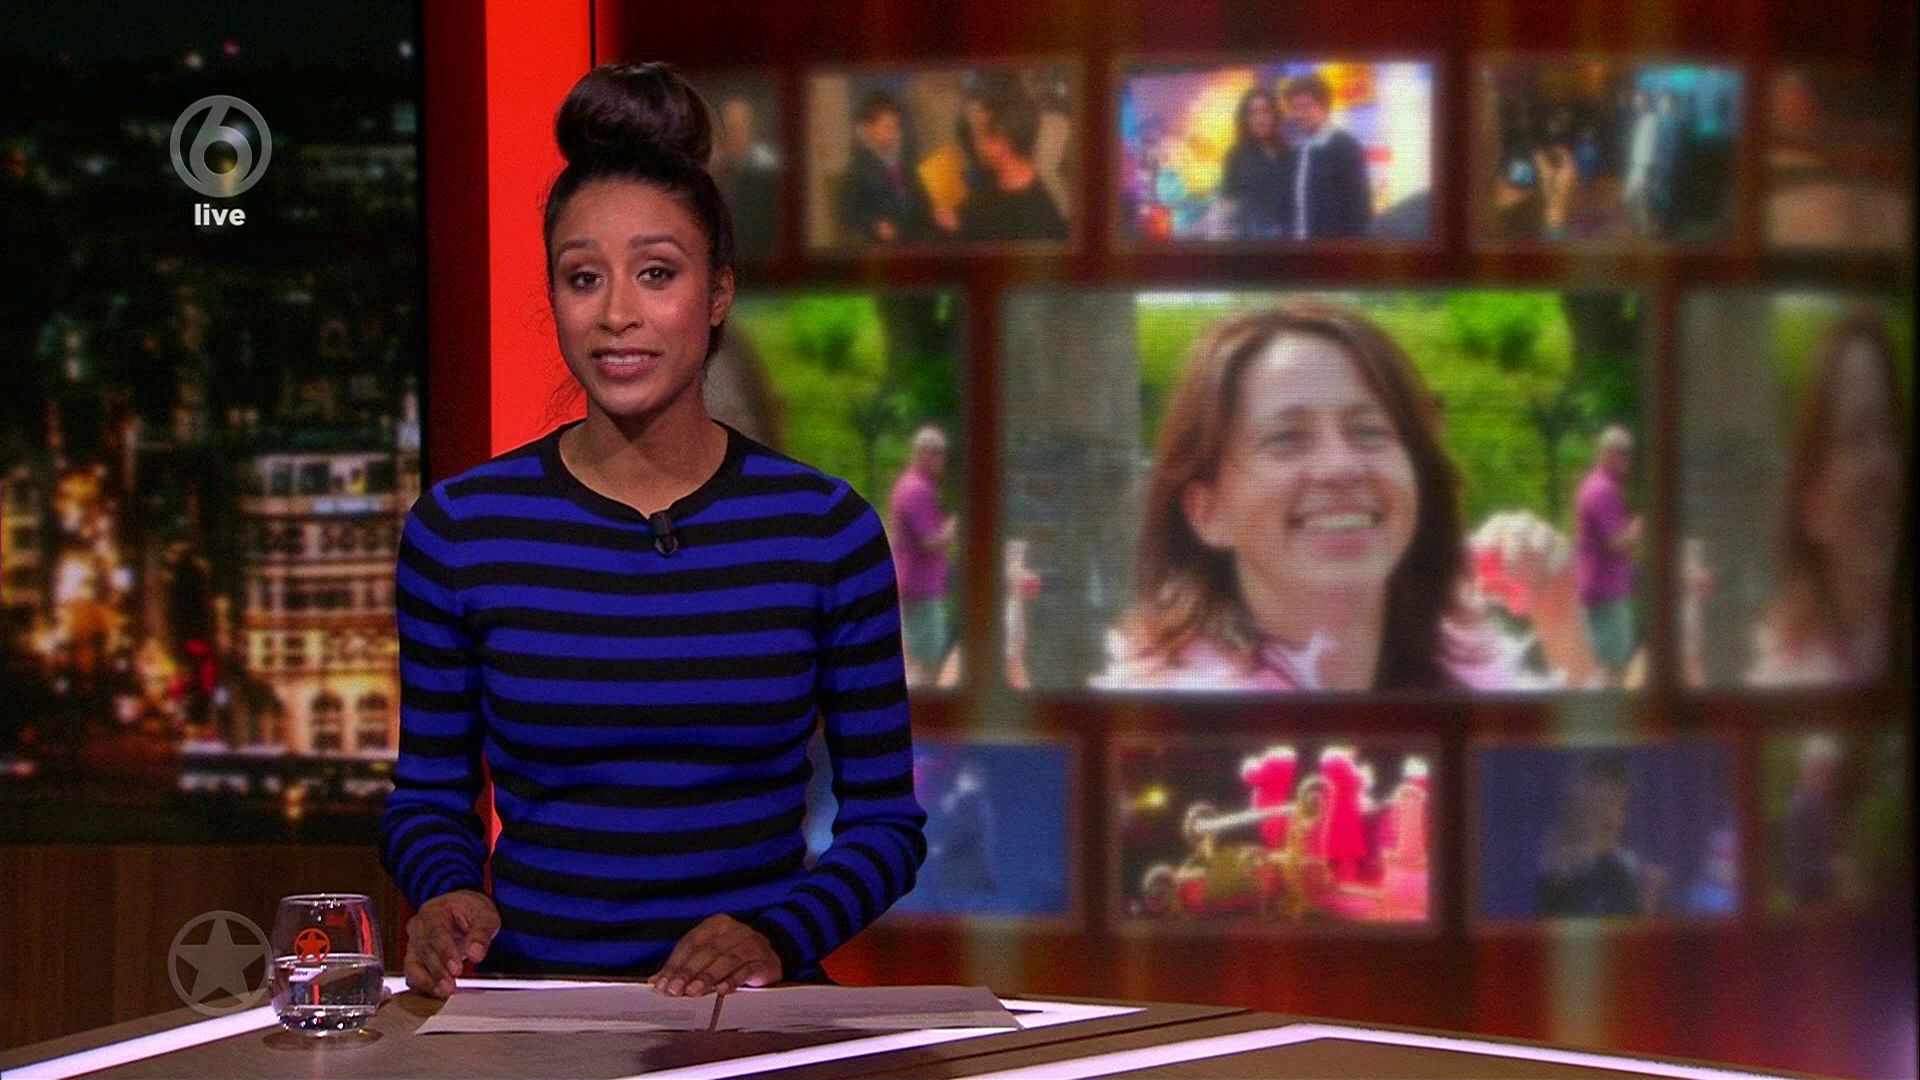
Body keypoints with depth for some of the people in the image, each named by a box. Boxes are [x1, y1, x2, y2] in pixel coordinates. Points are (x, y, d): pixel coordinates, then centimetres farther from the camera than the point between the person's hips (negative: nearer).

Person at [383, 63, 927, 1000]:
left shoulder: (824, 527, 3)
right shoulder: (459, 526, 3)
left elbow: (884, 817, 7)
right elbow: (428, 795, 13)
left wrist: (778, 937, -10)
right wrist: (447, 891, -8)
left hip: (749, 1006, -1)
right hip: (529, 997, 1)